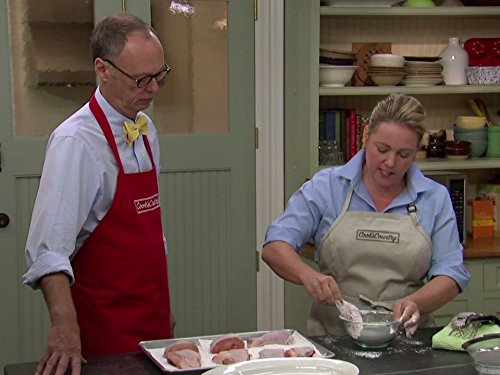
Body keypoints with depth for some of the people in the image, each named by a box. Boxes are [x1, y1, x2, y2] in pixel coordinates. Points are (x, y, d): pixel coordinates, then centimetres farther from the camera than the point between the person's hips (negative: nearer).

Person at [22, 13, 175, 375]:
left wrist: (164, 305, 16)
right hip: (105, 324, -7)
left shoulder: (146, 130, 6)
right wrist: (65, 326, -37)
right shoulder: (76, 141, -18)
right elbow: (49, 249, -25)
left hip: (154, 317, 7)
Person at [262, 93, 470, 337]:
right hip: (331, 334, -1)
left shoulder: (436, 198, 7)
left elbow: (451, 274, 3)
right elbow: (274, 246, -1)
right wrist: (307, 275, -22)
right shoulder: (326, 187, 3)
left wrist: (415, 303, -17)